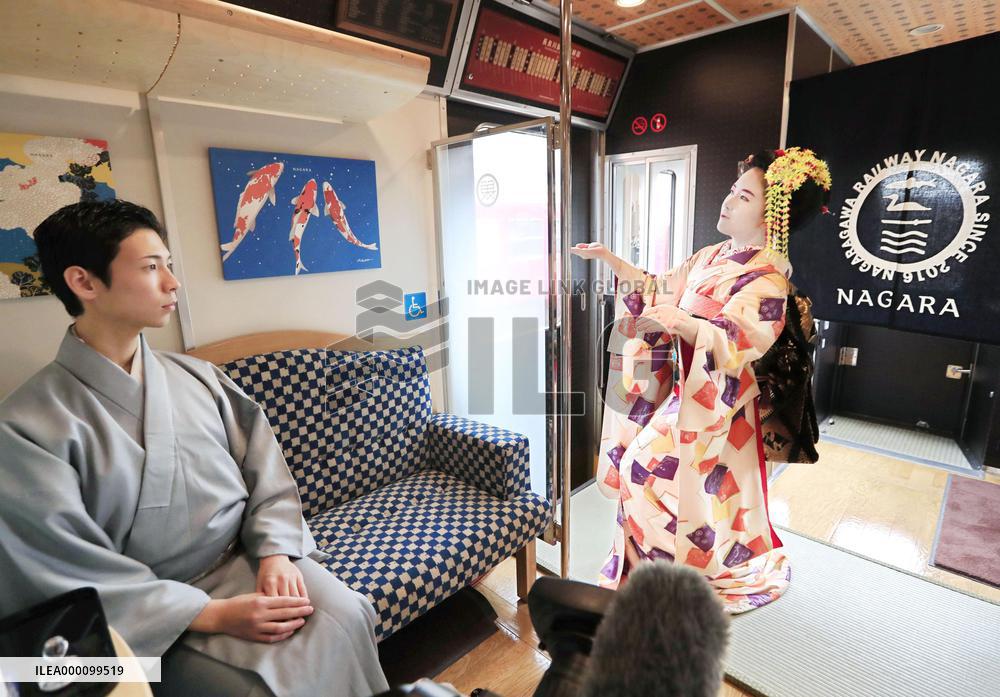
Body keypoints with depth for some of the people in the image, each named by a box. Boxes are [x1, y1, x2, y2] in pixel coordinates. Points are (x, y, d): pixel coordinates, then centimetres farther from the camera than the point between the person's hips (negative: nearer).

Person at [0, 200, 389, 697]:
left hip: (248, 555, 4)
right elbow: (71, 578, -13)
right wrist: (214, 615, -19)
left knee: (343, 616, -18)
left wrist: (275, 550, -12)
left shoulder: (199, 377, 3)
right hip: (156, 616, -3)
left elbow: (266, 474, 4)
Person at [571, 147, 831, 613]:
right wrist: (609, 259, 7)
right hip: (683, 390, 8)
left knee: (647, 471, -5)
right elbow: (661, 290, 14)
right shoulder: (712, 256, 9)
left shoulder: (768, 277, -15)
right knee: (649, 475, 13)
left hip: (713, 400, -7)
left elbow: (738, 342, -26)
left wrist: (682, 323, -45)